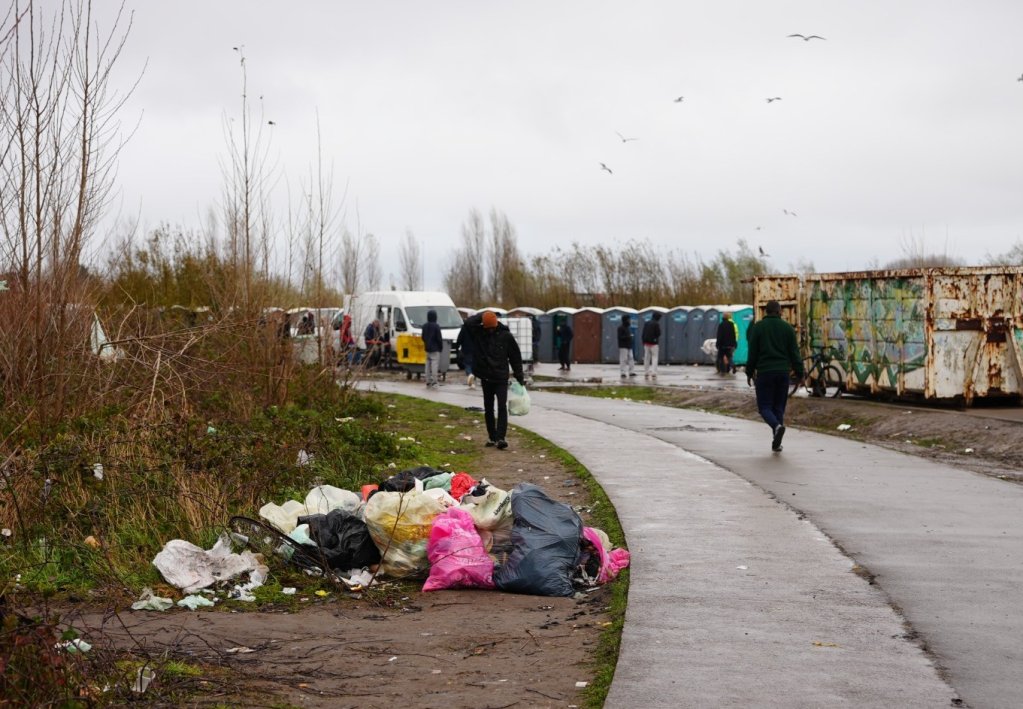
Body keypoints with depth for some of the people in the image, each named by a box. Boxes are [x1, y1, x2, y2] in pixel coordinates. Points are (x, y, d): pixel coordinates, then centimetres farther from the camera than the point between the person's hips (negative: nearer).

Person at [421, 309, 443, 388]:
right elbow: (439, 338, -12)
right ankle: (434, 381, -13)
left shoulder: (425, 326, 6)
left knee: (428, 364, 11)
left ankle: (428, 381, 11)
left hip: (427, 348, 6)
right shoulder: (436, 326, -14)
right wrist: (441, 347, -1)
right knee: (434, 363, -7)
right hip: (435, 349, -6)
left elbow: (423, 337, 14)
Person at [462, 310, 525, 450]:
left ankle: (500, 438, -16)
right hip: (486, 378, 2)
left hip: (501, 378, -2)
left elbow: (515, 357, 2)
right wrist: (482, 315, -9)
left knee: (502, 407, -12)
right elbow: (468, 324, -20)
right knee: (488, 409, 9)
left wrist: (519, 377, 2)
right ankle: (492, 437, 18)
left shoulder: (506, 335, -5)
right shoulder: (478, 333, 0)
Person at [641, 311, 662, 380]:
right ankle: (653, 373, -14)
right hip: (654, 343, -6)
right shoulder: (656, 324, -10)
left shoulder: (646, 323, 8)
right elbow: (658, 333, -13)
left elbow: (643, 334, 9)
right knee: (654, 358, -3)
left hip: (646, 343, 6)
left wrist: (643, 342, 14)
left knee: (646, 358, 10)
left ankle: (646, 374, 11)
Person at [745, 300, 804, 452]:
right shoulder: (787, 328, 3)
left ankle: (777, 426, -28)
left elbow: (752, 353, 0)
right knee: (779, 407, 10)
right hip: (783, 372, 2)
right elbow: (794, 353, 2)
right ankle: (776, 443, 7)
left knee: (765, 407, 2)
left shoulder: (758, 327, 0)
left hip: (764, 372, -2)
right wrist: (799, 374, 6)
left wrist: (749, 372, 9)